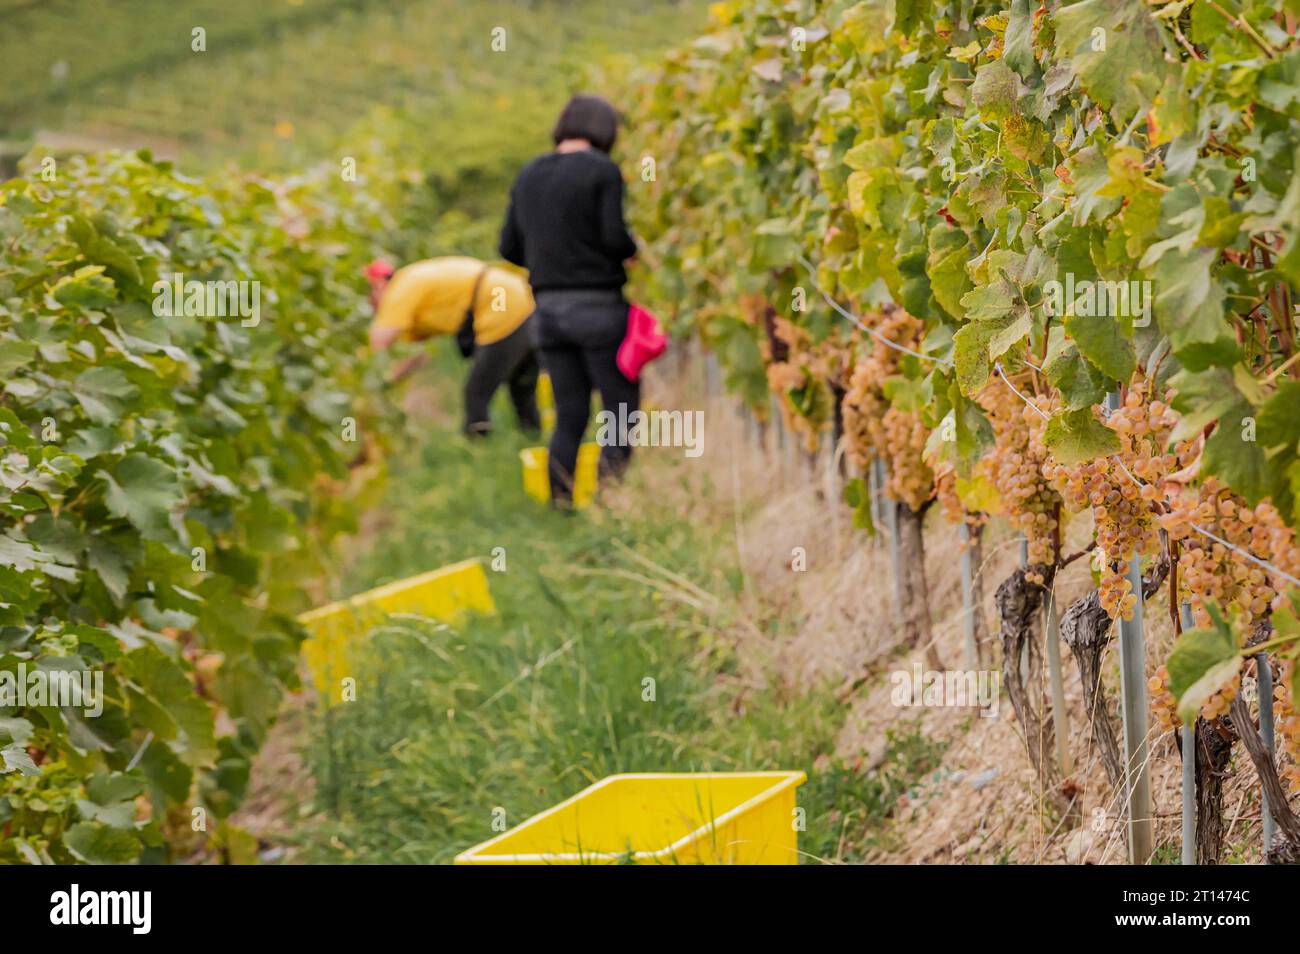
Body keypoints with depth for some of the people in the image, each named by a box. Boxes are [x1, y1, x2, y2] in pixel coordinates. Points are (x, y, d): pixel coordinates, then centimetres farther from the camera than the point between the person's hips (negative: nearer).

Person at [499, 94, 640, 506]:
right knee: (622, 408, 2)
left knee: (570, 415, 10)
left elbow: (510, 247, 11)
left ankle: (559, 503, 3)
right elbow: (614, 237, -15)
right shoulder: (602, 170, -8)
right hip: (598, 305, -6)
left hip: (548, 306, 6)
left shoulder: (529, 175, 11)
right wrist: (635, 250, 6)